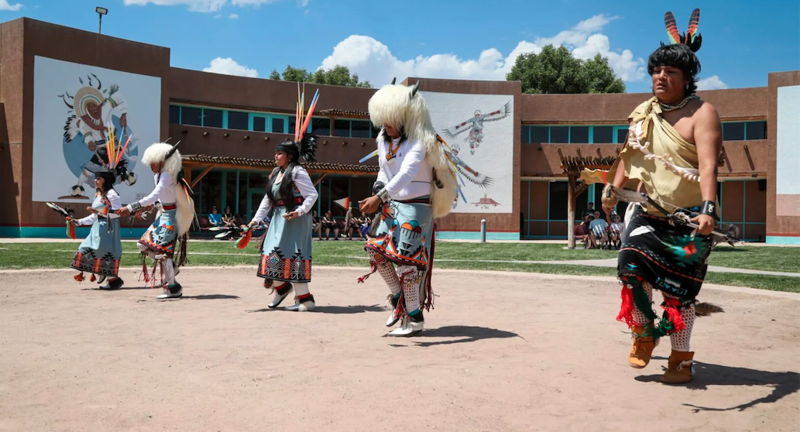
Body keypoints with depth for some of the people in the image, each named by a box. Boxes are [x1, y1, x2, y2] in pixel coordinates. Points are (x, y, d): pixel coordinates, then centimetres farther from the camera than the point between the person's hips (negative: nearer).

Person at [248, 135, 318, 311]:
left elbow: (312, 194, -14)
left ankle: (305, 299, 0)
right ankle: (281, 287, 29)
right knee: (272, 254, 7)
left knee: (293, 256, -8)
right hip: (279, 219, 8)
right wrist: (256, 219, 11)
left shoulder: (297, 172, -10)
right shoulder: (275, 173, 14)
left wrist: (300, 211, -27)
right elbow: (268, 199, 16)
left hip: (295, 220, -8)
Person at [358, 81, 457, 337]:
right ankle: (398, 297, 22)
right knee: (376, 250, 1)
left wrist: (379, 197, -44)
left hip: (415, 207, -8)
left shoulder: (419, 142, -19)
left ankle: (415, 319, 1)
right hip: (392, 205, 8)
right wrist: (377, 192, 1)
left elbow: (407, 173, -34)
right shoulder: (385, 140, 6)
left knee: (403, 260, -10)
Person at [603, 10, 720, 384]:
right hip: (649, 213, 5)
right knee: (631, 268, -12)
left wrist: (708, 209, -37)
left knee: (678, 290, 0)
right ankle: (644, 333, 15)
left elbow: (708, 165, -25)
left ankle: (681, 361, 18)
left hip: (690, 218, -5)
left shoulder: (701, 112, -12)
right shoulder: (642, 113, 7)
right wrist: (613, 189, 9)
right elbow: (629, 155, 19)